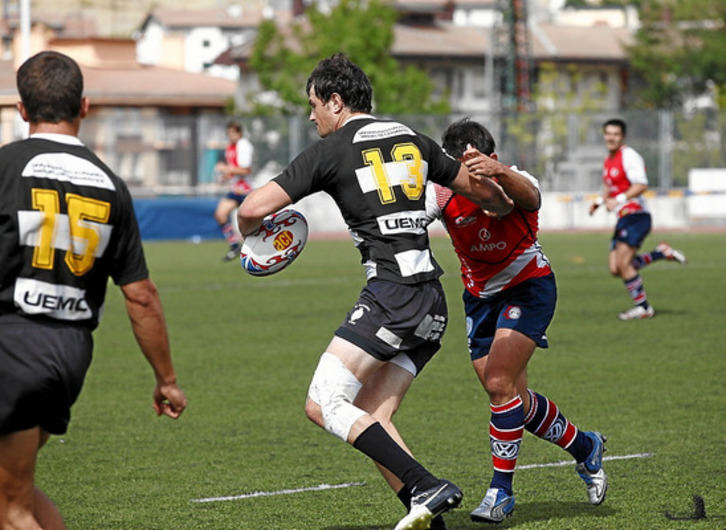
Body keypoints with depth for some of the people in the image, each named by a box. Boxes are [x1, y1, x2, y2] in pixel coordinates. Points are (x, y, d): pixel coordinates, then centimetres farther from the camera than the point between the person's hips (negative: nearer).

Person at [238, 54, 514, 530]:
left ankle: (428, 488, -16)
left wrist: (251, 230, 18)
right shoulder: (411, 139, 18)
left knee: (324, 405, -8)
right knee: (371, 417, 9)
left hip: (391, 292, -8)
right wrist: (501, 203, 51)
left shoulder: (330, 150, -1)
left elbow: (253, 209, -6)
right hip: (433, 303, 8)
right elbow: (487, 194, 28)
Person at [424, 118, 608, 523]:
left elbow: (529, 197, -49)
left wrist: (500, 172, -69)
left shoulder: (514, 183, -24)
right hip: (481, 294, 5)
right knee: (514, 398, 9)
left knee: (499, 384, -20)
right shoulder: (442, 193, -15)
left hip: (529, 285, -5)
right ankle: (585, 448, 34)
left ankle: (501, 490, -8)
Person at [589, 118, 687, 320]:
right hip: (624, 218, 9)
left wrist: (618, 200, -30)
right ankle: (662, 252, 13)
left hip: (636, 216, -9)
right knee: (616, 269, 2)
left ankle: (643, 307, -2)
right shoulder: (608, 160, 17)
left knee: (623, 263, -15)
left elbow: (641, 185, -22)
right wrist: (599, 201, 12)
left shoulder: (629, 156, -12)